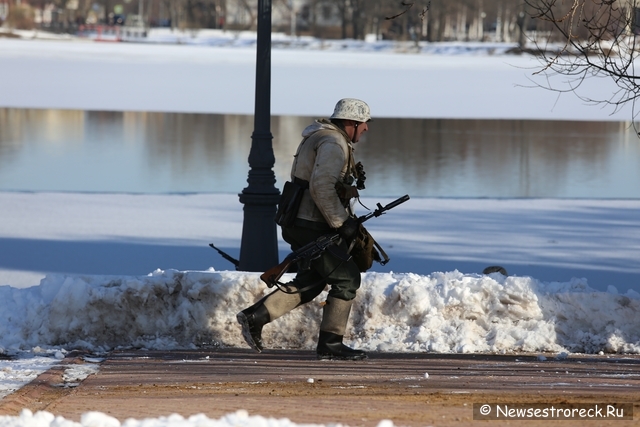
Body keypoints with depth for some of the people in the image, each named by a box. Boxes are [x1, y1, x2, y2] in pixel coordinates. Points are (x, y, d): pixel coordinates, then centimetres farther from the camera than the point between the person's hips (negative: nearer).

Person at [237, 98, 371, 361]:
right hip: (313, 228, -10)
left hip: (300, 223, 10)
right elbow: (321, 188, -26)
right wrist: (342, 222, -22)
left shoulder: (320, 137, 19)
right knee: (346, 278, -2)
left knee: (310, 282, 16)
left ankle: (255, 317, 12)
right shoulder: (333, 144, -15)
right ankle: (330, 343, 2)